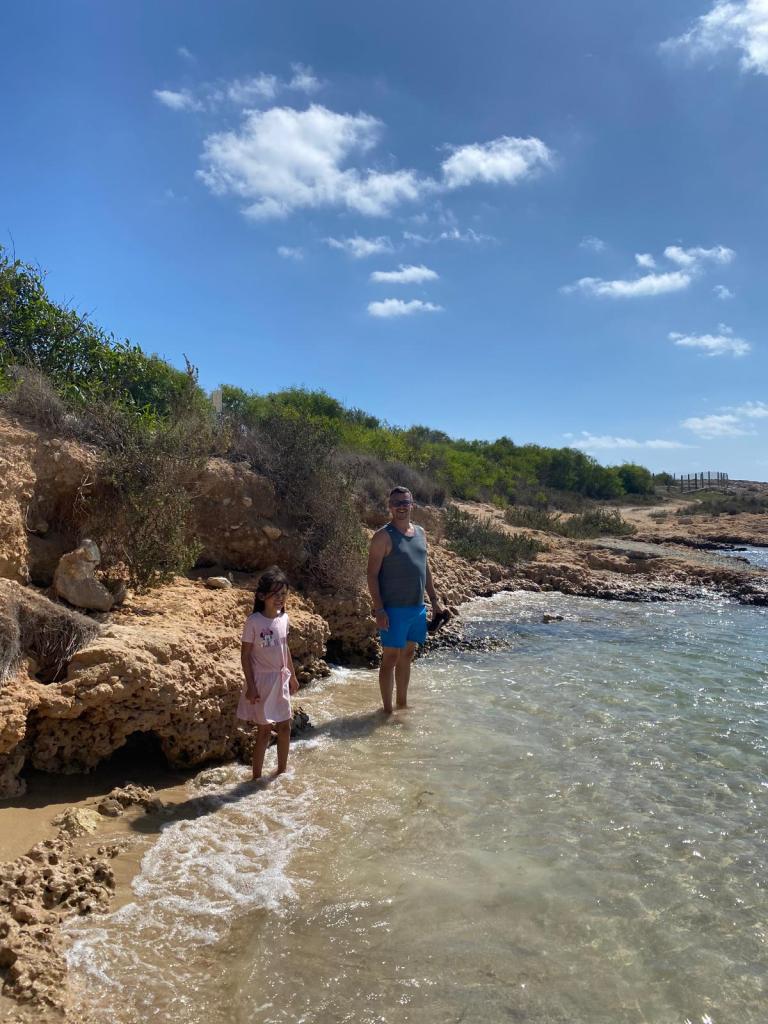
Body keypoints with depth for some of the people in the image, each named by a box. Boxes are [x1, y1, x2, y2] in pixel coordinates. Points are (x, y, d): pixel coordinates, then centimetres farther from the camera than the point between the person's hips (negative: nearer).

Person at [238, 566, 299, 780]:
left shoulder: (283, 618, 1)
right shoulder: (253, 622, -17)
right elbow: (245, 654, -13)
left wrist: (292, 675, 16)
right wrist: (251, 686, -15)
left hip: (281, 679, 6)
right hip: (262, 681, -6)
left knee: (285, 726, 14)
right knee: (265, 730, 3)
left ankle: (282, 770, 32)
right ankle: (257, 777, 18)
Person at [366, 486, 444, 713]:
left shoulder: (420, 533, 11)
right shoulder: (383, 536, -10)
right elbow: (372, 574, -12)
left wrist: (434, 600, 14)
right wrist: (379, 609, -18)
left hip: (417, 607, 7)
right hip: (394, 609, -7)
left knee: (407, 656, 16)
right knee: (390, 658, 1)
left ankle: (403, 703, 30)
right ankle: (388, 710, 11)